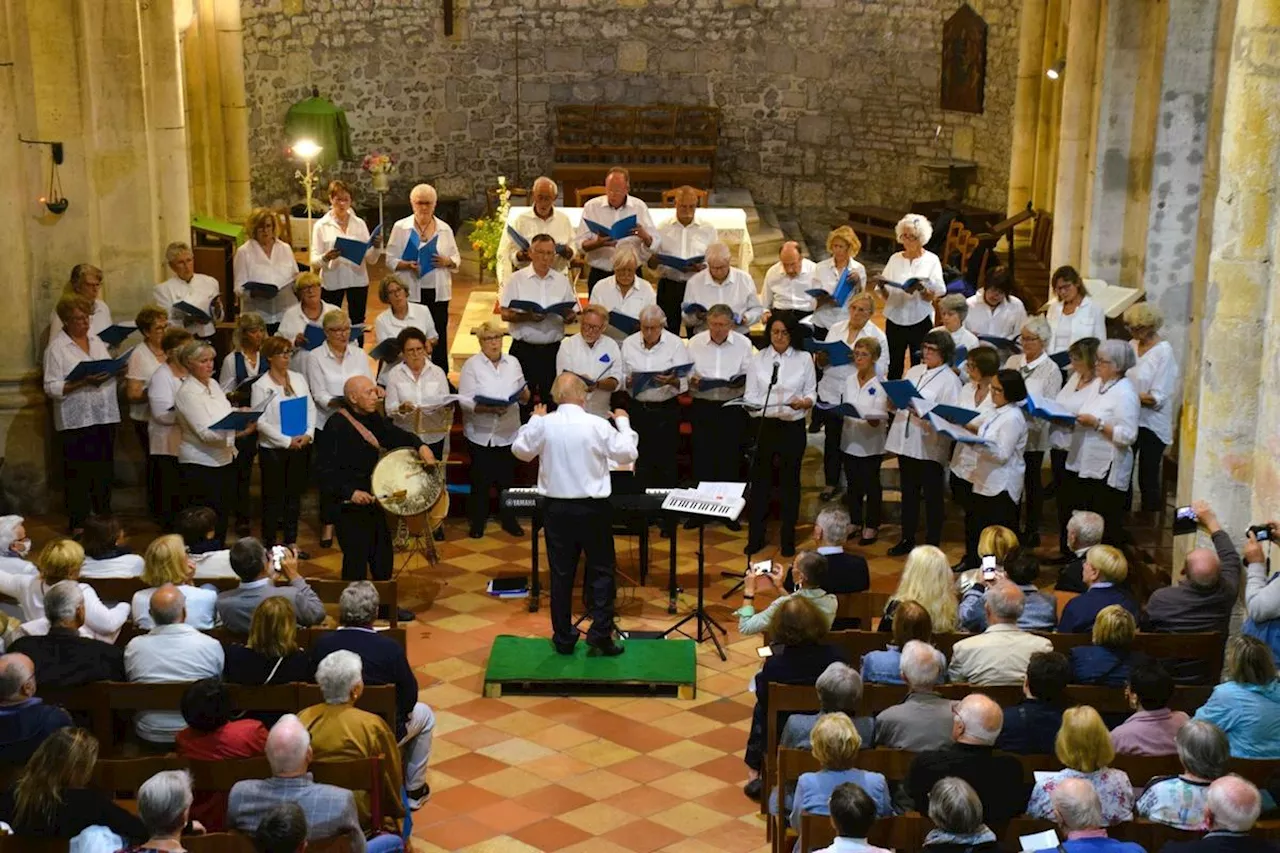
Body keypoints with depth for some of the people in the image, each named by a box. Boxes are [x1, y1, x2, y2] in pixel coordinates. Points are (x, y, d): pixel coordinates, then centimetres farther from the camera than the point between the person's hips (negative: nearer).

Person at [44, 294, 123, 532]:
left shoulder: (96, 340, 12)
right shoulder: (57, 348, -7)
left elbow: (111, 369, 18)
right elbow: (52, 388, -13)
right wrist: (84, 382, -24)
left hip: (105, 414, 6)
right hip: (77, 420, -6)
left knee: (104, 468, 13)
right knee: (78, 472, 1)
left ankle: (103, 516, 24)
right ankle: (78, 523, 10)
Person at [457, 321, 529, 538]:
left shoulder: (513, 363, 7)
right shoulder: (472, 365, -5)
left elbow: (524, 397, 11)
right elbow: (465, 401, -12)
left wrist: (524, 395, -12)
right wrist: (489, 409, -26)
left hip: (508, 433, 3)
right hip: (481, 434, -3)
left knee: (507, 478, 10)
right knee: (480, 479, 5)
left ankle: (509, 520, 24)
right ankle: (478, 522, 20)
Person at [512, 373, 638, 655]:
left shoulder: (543, 424, -7)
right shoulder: (597, 425, -12)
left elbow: (520, 450, 10)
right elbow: (627, 454, -3)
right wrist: (623, 423, 11)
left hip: (556, 507, 2)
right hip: (592, 507, -2)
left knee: (561, 573, 9)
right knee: (601, 571, 9)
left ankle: (563, 638, 15)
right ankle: (600, 633, 2)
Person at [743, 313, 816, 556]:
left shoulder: (804, 359, 3)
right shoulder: (758, 359, 4)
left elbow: (812, 394, 3)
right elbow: (750, 395, 3)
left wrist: (803, 402, -18)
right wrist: (751, 405, -19)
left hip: (793, 426, 0)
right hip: (764, 424, 0)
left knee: (790, 480, 8)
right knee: (760, 479, 4)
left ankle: (788, 537, 19)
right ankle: (756, 536, 15)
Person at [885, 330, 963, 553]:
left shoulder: (949, 380, -9)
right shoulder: (914, 371, 12)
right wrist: (893, 405, -4)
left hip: (929, 446, -6)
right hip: (906, 441, 6)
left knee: (932, 496, 6)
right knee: (908, 492, 17)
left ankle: (932, 544, 17)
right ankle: (907, 538, 30)